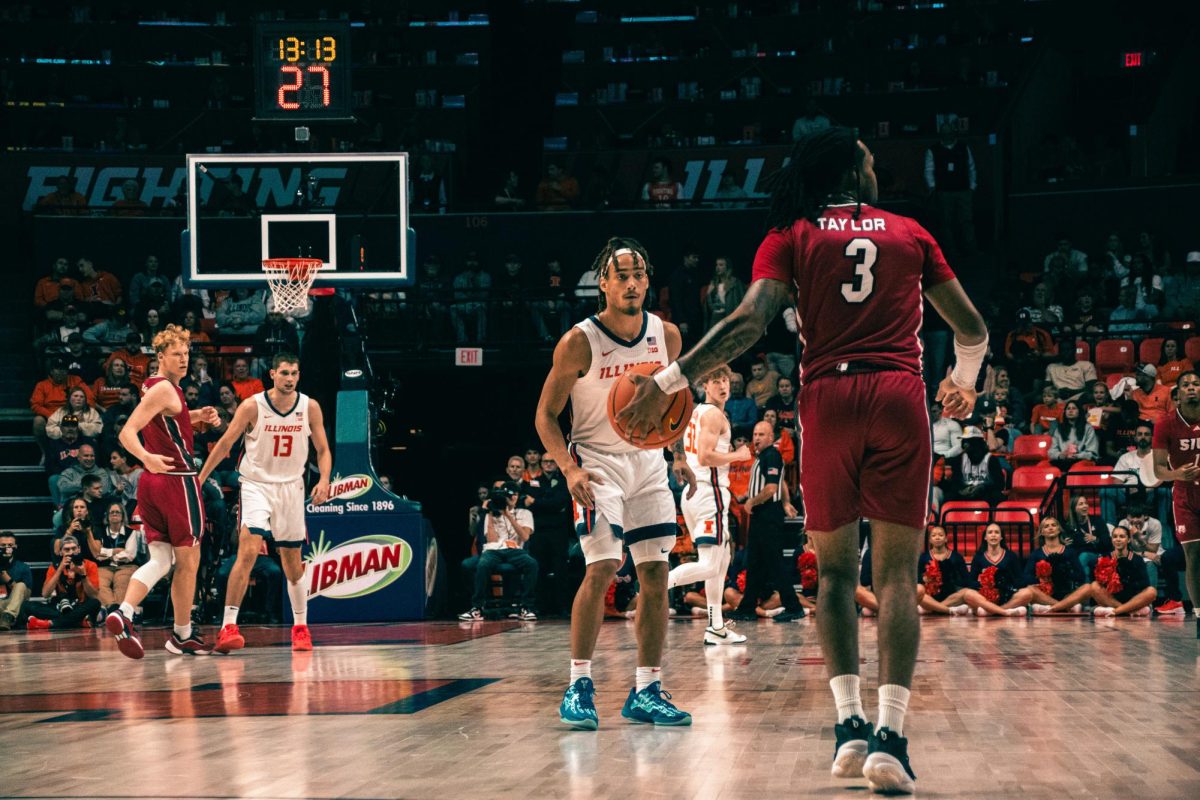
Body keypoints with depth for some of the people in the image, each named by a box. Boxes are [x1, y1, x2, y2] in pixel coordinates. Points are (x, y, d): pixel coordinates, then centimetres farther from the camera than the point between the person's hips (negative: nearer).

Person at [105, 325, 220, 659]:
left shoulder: (152, 385, 14)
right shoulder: (164, 389, -13)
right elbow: (127, 432, -22)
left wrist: (195, 416, 19)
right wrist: (147, 457, -39)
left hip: (153, 481, 9)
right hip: (177, 479, -9)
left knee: (160, 561, 6)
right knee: (188, 562, 4)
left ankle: (123, 613, -18)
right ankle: (183, 636, 13)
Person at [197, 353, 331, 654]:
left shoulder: (310, 407, -4)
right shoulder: (252, 406, -12)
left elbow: (323, 450, 4)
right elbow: (224, 445, -5)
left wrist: (324, 480, -14)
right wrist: (198, 481, -5)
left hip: (291, 486, 3)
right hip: (257, 485, -3)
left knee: (293, 561, 11)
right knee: (248, 551, -21)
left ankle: (300, 627, 27)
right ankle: (228, 627, -22)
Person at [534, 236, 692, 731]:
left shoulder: (667, 336, -2)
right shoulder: (578, 343, -15)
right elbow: (546, 415, -9)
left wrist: (679, 455, 4)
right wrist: (570, 469, -22)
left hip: (648, 462, 5)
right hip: (598, 463, -5)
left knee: (656, 575, 2)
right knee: (601, 569, -18)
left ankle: (647, 692, 9)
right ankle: (579, 686, -11)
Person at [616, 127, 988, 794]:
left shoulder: (792, 236, 11)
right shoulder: (909, 233, 16)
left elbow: (750, 321, -6)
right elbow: (973, 329, 20)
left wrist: (671, 381, -6)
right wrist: (964, 383, 41)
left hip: (829, 396, 0)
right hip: (900, 396, 0)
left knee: (835, 567, 15)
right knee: (896, 571, -2)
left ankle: (850, 724, 6)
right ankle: (889, 736, -15)